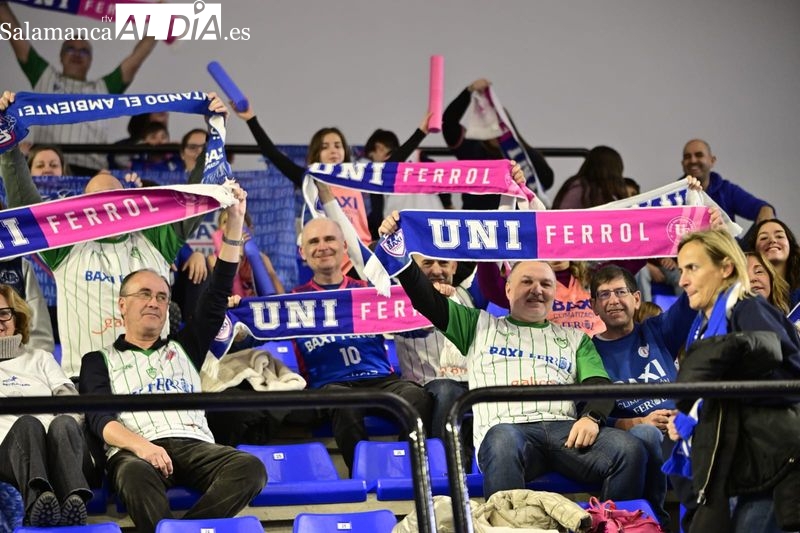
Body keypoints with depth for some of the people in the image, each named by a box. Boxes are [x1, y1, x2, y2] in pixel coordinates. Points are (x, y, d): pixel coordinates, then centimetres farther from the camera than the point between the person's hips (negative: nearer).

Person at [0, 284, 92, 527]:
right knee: (28, 423, -38)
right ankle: (38, 499, -68)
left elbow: (70, 400, 20)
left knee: (63, 423, -35)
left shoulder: (40, 358, 35)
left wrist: (66, 426, -3)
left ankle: (74, 501, -63)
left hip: (55, 448, 2)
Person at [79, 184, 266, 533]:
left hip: (194, 444, 3)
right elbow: (99, 419, 5)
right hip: (135, 450, -3)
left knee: (251, 469, -30)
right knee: (136, 476, -41)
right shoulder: (99, 361, 22)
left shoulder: (183, 348, 32)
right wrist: (139, 445, -18)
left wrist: (235, 221, 18)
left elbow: (217, 297, 24)